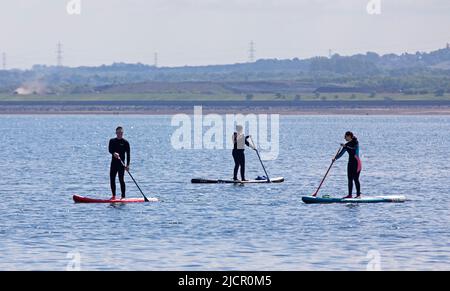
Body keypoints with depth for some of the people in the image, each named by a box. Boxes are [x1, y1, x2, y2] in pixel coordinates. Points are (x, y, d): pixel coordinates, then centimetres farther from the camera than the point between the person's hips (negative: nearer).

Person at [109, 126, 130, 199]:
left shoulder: (125, 142, 0)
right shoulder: (112, 141, 8)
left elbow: (128, 154, -3)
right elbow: (110, 150, -8)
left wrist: (128, 165, -11)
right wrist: (114, 153, -30)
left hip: (121, 163, -4)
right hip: (114, 162, 4)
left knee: (121, 179, -8)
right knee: (112, 179, 4)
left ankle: (123, 196, -5)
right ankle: (114, 196, 15)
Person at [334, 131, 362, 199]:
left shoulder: (355, 142, -6)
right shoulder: (347, 145, 12)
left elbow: (355, 147, -26)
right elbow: (341, 153, 9)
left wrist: (345, 146, -25)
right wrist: (335, 158, -5)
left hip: (356, 162, -7)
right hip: (351, 163, 7)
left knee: (356, 179, -9)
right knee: (350, 179, 6)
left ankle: (358, 194, -6)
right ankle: (350, 194, 11)